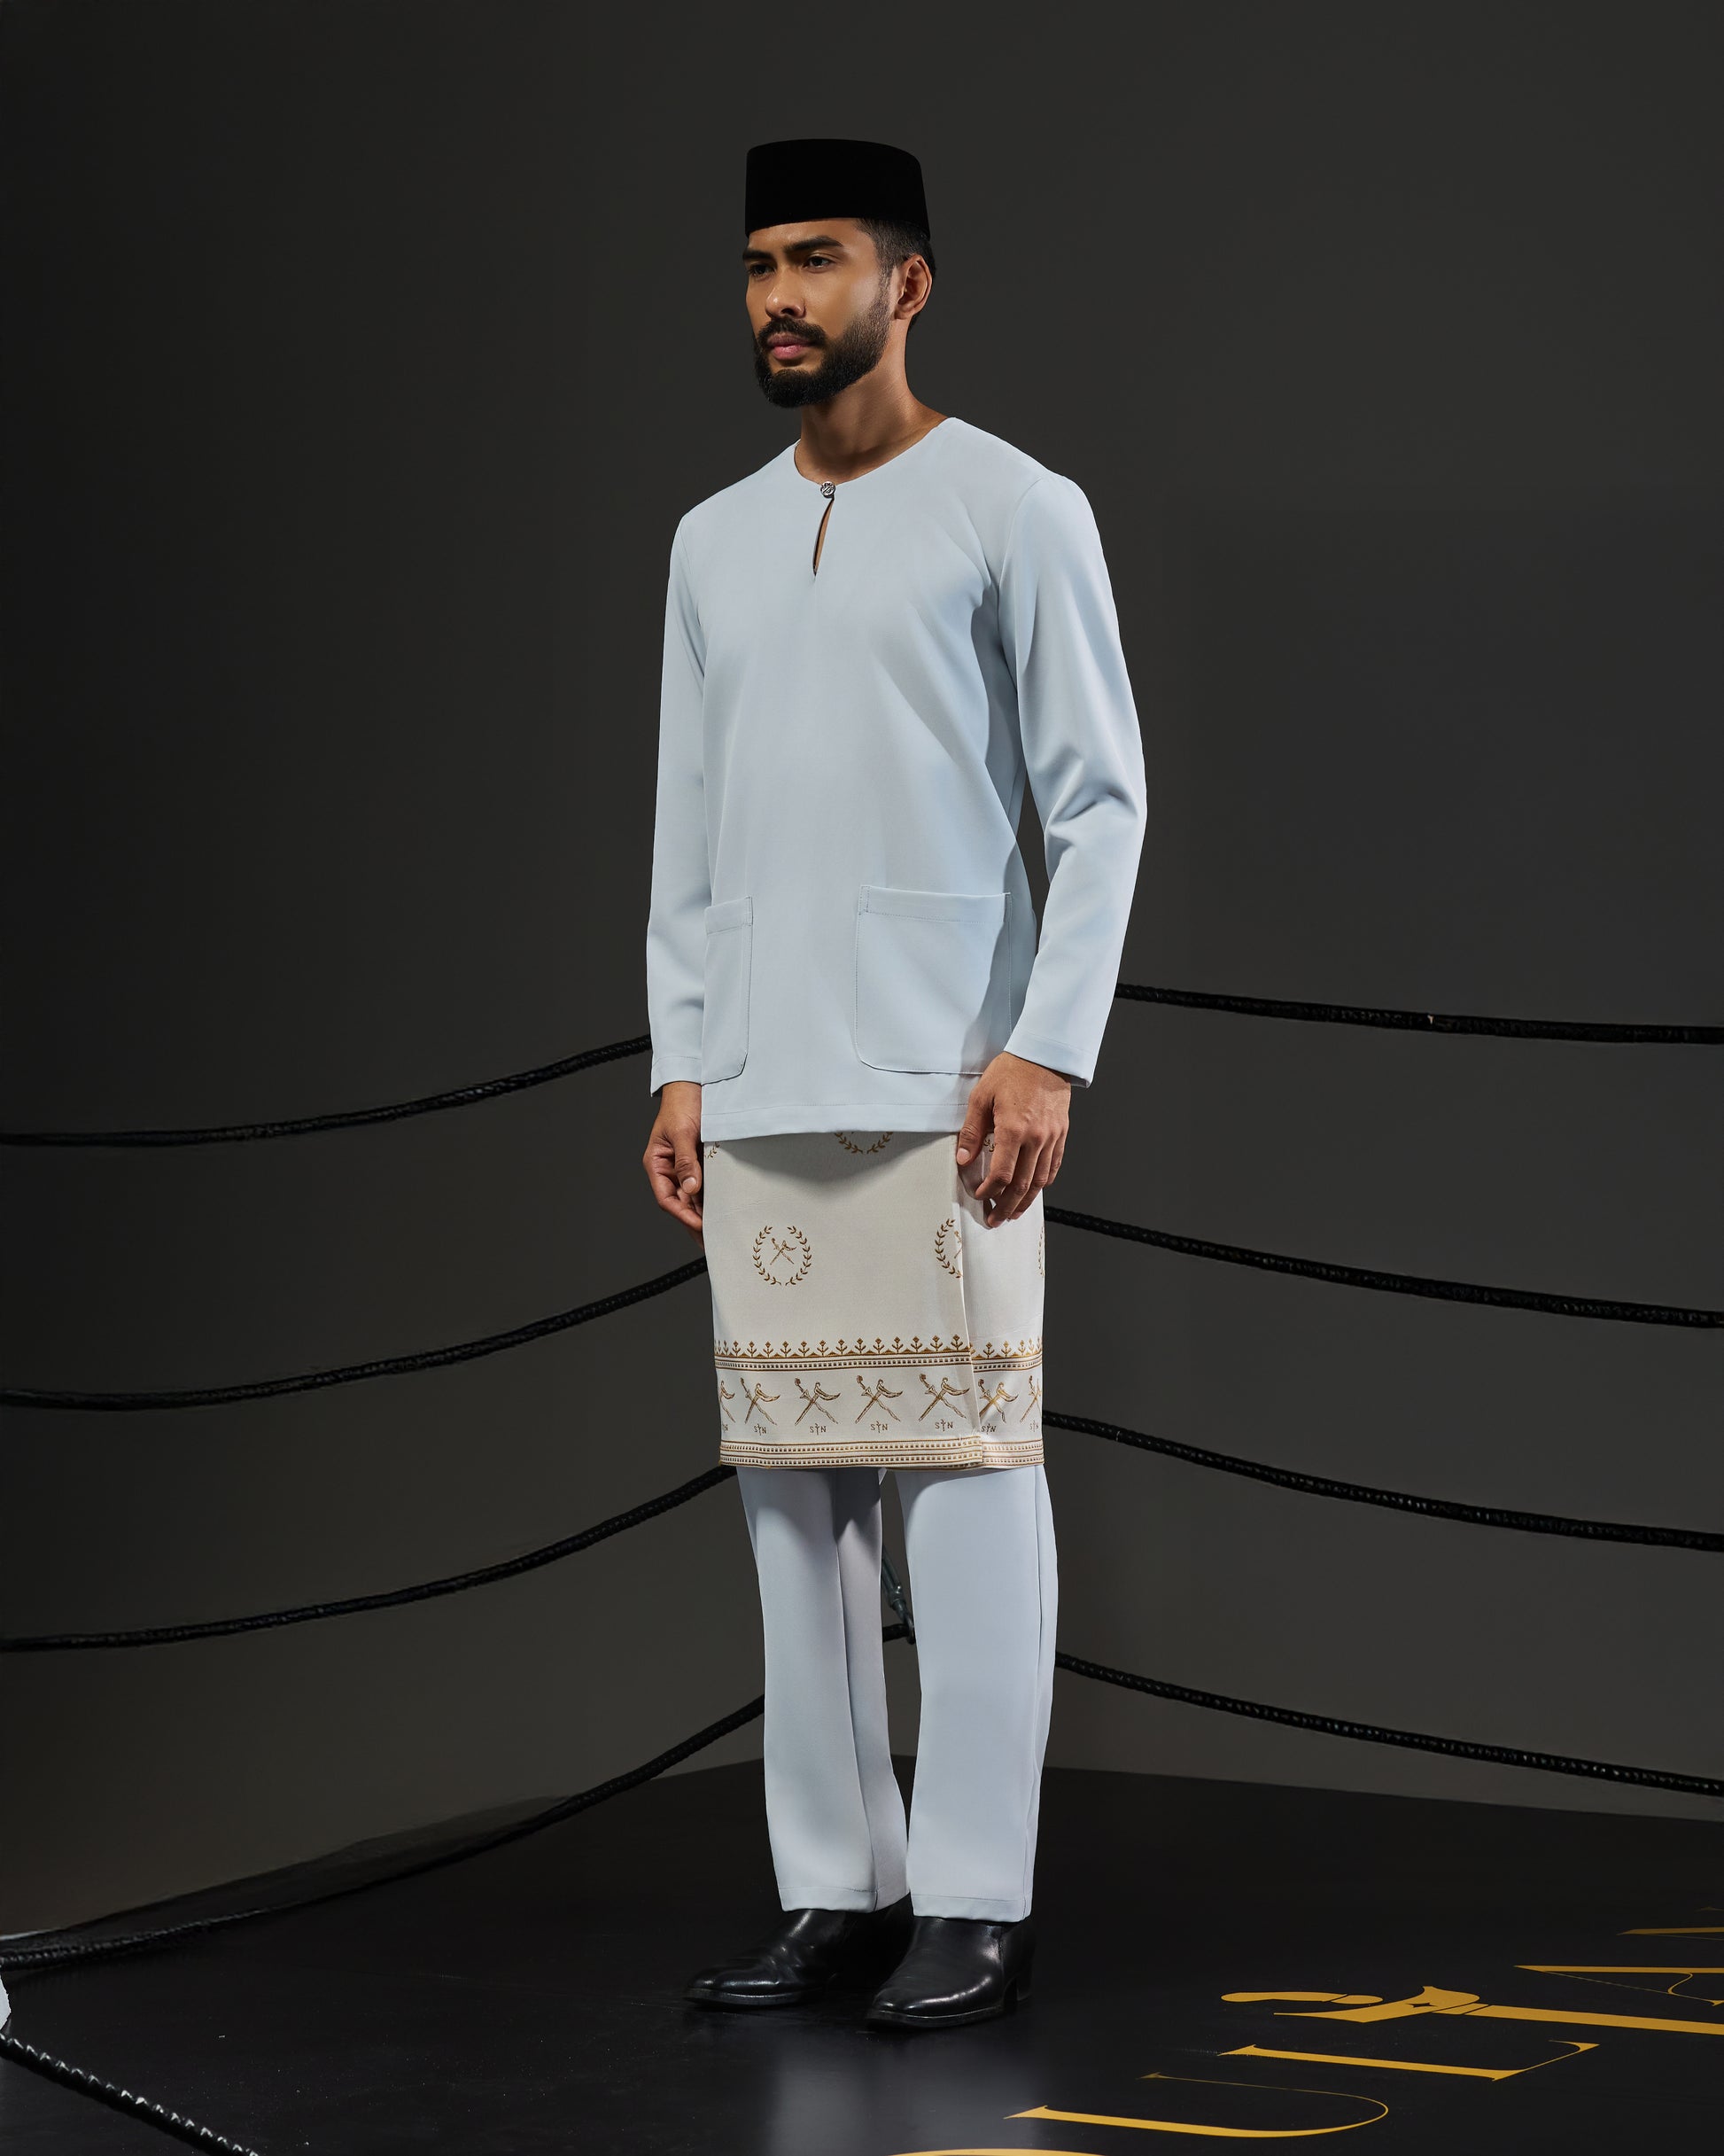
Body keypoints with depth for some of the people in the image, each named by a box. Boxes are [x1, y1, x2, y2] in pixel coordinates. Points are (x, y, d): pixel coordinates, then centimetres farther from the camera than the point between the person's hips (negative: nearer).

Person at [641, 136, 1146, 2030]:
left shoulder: (1014, 512, 1)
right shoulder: (714, 543, 17)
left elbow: (1101, 801, -2)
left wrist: (1047, 1051, -11)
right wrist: (681, 1062, 10)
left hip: (942, 1087, -5)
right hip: (759, 1095, 5)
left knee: (962, 1470, -6)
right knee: (792, 1484, 4)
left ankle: (975, 1904, -2)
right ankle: (836, 1888, 9)